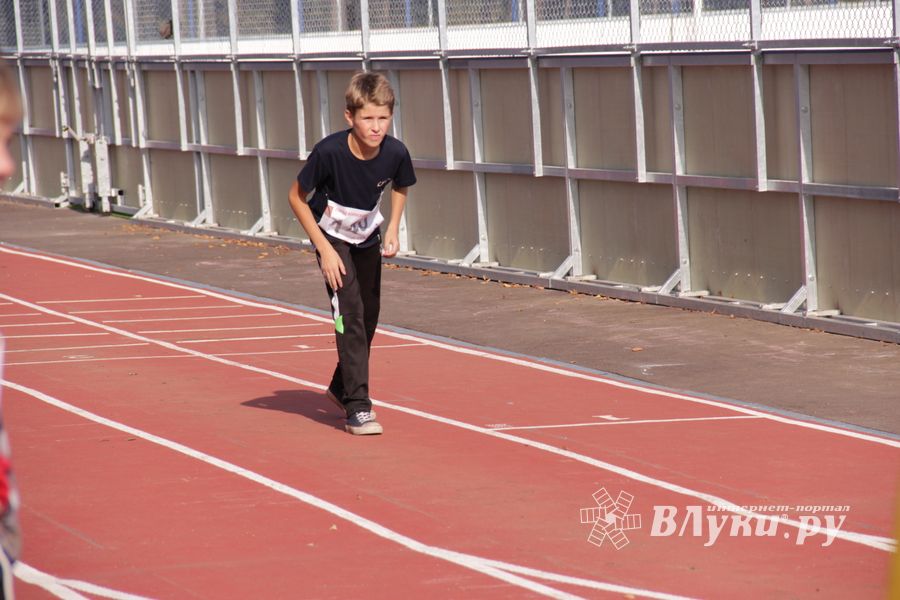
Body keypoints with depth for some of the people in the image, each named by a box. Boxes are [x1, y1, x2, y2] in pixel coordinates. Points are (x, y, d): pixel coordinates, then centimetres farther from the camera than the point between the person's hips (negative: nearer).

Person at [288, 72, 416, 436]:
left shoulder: (396, 153, -23)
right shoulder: (330, 152, -33)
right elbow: (297, 197, -19)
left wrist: (393, 229, -11)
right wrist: (325, 250, -21)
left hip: (368, 237, 5)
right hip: (332, 237, -5)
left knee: (369, 316, 14)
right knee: (350, 313, -18)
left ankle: (342, 388, 38)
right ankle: (357, 407, -17)